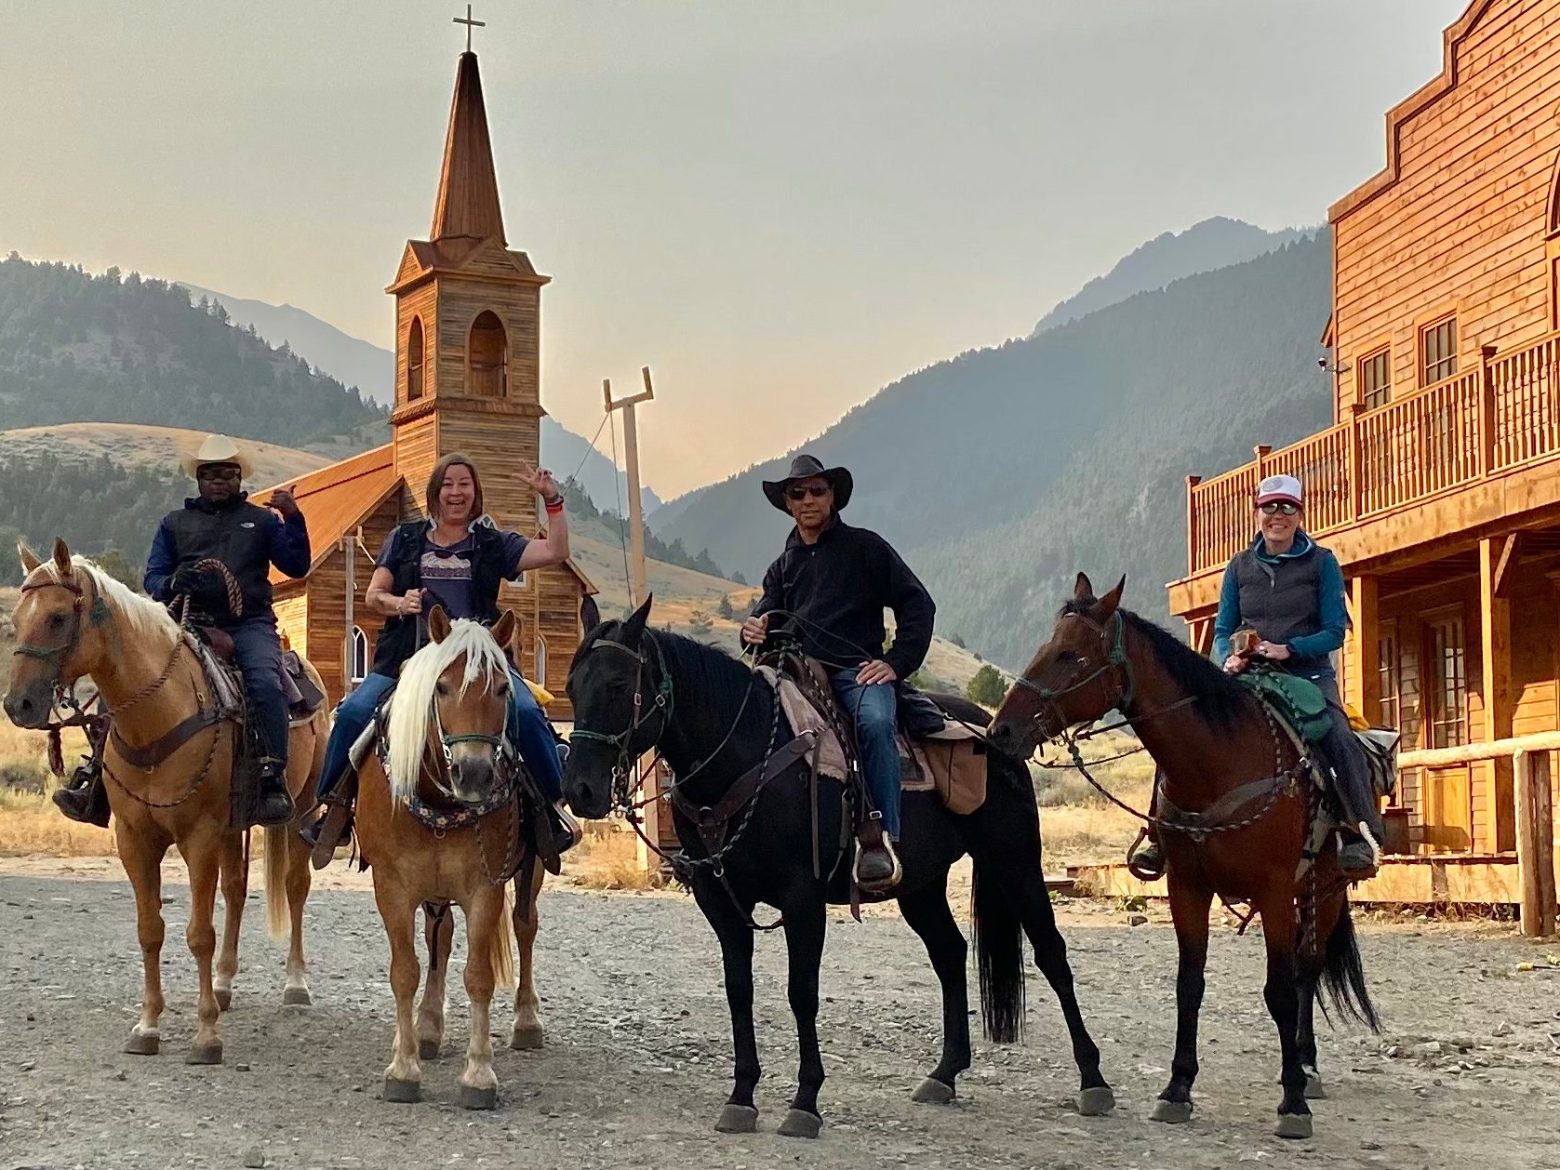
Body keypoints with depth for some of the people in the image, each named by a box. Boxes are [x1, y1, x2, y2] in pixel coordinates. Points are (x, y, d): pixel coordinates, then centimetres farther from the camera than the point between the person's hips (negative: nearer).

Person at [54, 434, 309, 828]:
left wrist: (293, 519, -5)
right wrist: (171, 584, -11)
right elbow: (152, 578, 13)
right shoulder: (175, 524, 21)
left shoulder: (261, 520, 17)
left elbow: (296, 567, 8)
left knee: (265, 682, -32)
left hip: (249, 623, -2)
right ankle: (101, 782, -13)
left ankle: (272, 780, -35)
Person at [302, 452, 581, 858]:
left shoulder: (493, 545, 14)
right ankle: (329, 804, -5)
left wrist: (552, 500, -5)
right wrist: (398, 604, -10)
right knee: (354, 712, -21)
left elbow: (555, 552, 4)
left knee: (526, 712, -26)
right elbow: (374, 594, 12)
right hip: (406, 655, 1)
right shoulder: (405, 540, 17)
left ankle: (553, 805, -11)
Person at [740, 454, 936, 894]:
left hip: (858, 671, -4)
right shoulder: (783, 566, 25)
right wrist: (753, 630, -6)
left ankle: (882, 835, -38)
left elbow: (917, 605, 7)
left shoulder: (865, 547, 11)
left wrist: (897, 661, -6)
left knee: (875, 722, -37)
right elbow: (767, 617, 20)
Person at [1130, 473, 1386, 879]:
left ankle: (1358, 837, -26)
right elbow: (1222, 631, 10)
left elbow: (1334, 631, -3)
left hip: (1309, 677, -2)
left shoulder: (1322, 563, 3)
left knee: (1341, 740, -32)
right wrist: (1229, 657, -13)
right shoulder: (1240, 567, 11)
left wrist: (1289, 649, -20)